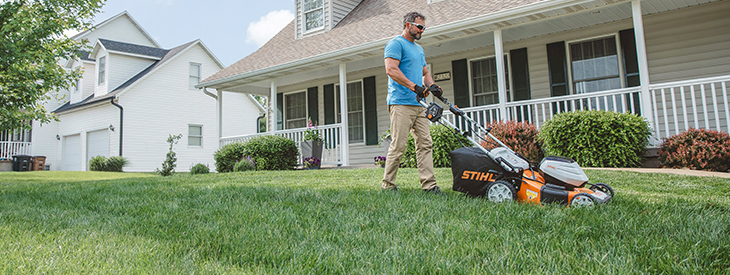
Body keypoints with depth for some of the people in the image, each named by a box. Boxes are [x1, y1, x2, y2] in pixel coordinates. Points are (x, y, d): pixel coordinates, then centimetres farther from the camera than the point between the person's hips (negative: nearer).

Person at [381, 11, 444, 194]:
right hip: (401, 103, -9)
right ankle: (388, 185, 1)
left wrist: (432, 86, 8)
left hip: (418, 104, 9)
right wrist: (414, 87, -21)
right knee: (398, 145, -9)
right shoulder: (396, 44, -3)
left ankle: (429, 184, 4)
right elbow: (391, 70, -16)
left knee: (425, 144, 3)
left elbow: (425, 73, 30)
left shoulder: (419, 49, 25)